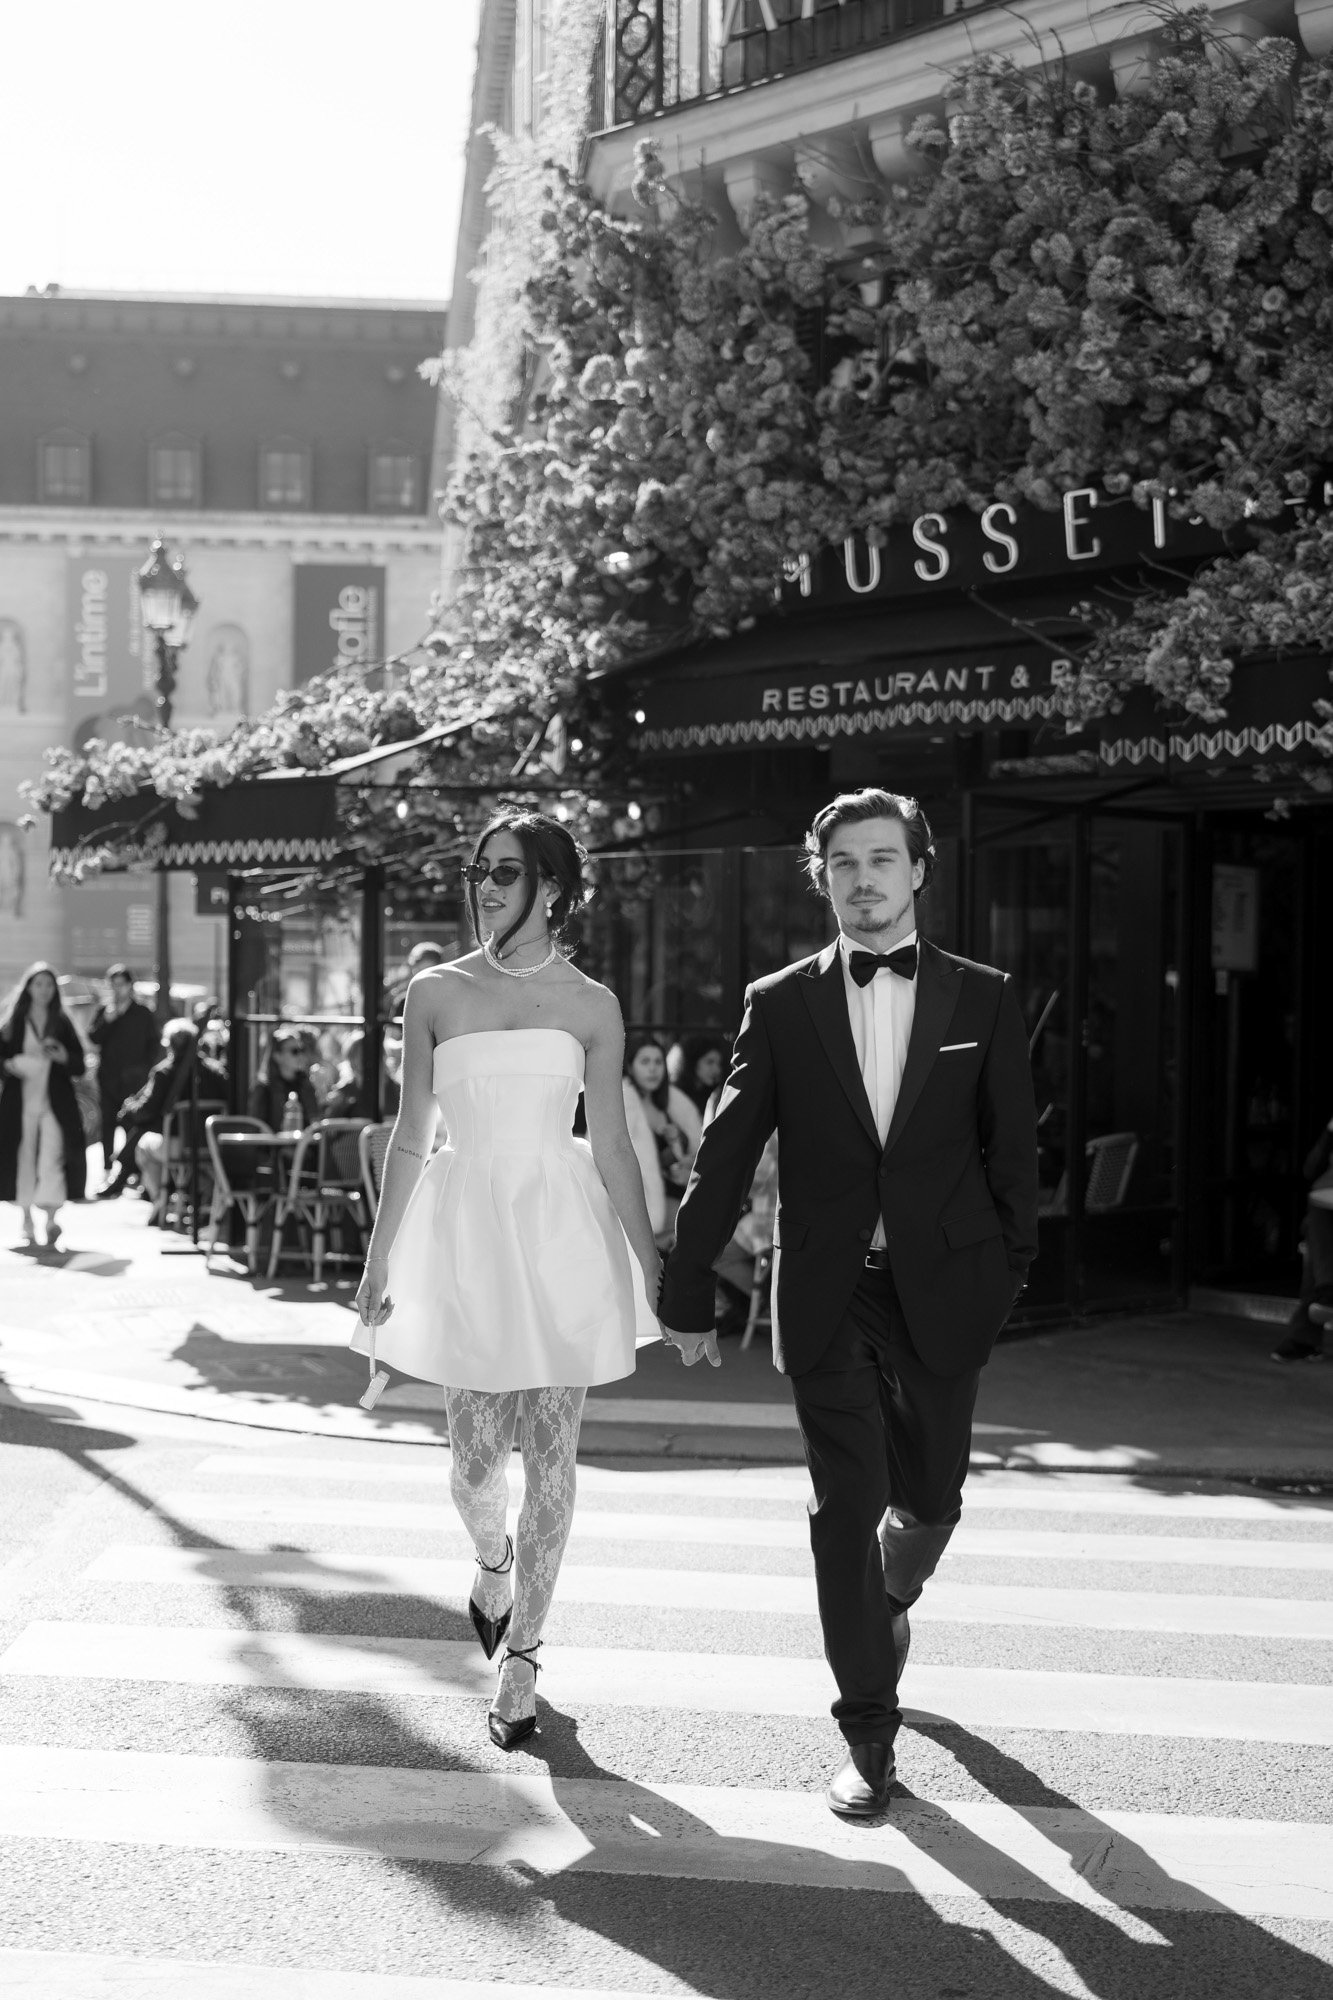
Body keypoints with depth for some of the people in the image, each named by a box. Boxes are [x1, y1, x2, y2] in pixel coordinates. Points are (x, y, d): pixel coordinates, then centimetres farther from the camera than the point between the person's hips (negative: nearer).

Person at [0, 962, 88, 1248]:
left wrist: (64, 1057, -12)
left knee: (52, 1158, -14)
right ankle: (27, 1223, 16)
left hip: (55, 1102, 0)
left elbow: (80, 1066, 8)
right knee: (24, 1158, 3)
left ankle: (51, 1218, -21)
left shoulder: (62, 1023, 8)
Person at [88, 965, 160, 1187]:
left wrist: (145, 1066, -5)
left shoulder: (143, 1013, 4)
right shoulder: (104, 1010, 8)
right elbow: (93, 1038, -2)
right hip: (108, 1076, 2)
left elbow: (155, 1043, 6)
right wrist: (108, 1018, -15)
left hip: (134, 1078, -2)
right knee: (108, 1123, 5)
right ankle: (108, 1169, 13)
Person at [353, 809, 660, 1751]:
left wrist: (653, 1268, 5)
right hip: (467, 1230, 0)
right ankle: (493, 1559, 37)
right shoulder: (435, 993, 4)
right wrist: (379, 1264, 4)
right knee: (476, 1461, 1)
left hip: (563, 1232, 0)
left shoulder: (590, 1005, 3)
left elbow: (613, 1150, 6)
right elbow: (411, 1138, 6)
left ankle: (521, 1655, 17)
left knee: (551, 1459, 3)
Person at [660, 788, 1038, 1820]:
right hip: (828, 1294, -1)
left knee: (928, 1493, 10)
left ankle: (892, 1599, 46)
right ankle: (870, 1736, 9)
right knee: (845, 1506, -2)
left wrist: (1010, 1274, 1)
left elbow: (1012, 1149, 6)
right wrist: (689, 1294, 4)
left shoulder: (984, 998, 3)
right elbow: (726, 1156, 3)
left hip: (943, 1289, 1)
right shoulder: (780, 1004, 2)